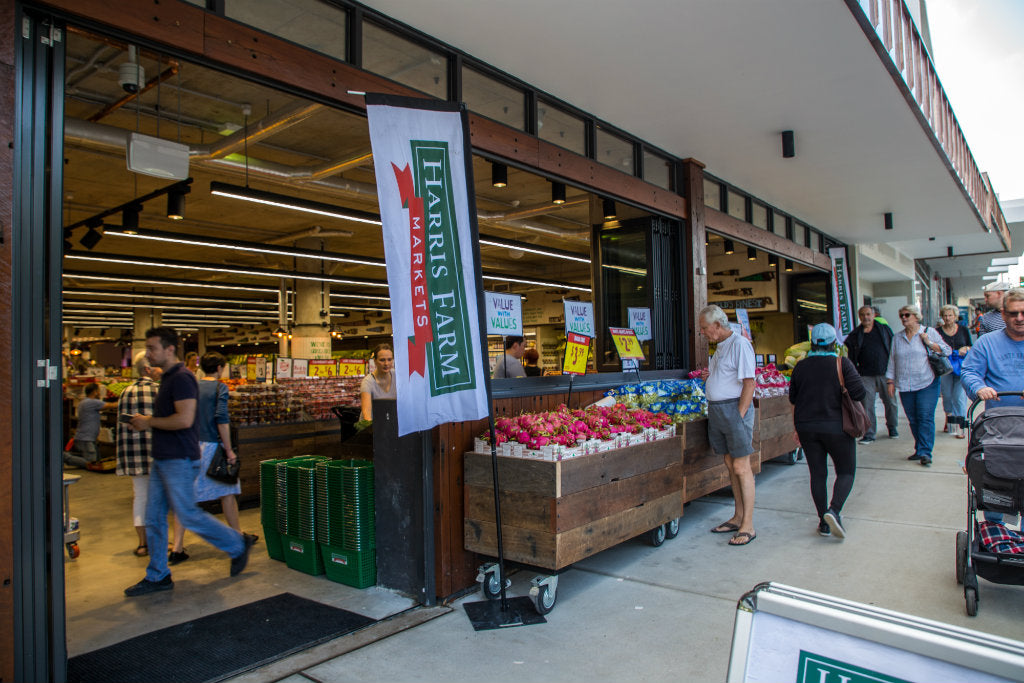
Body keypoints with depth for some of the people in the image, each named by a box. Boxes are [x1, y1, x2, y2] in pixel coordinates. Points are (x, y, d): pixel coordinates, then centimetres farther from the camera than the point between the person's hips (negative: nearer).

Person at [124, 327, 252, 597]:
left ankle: (237, 545, 14)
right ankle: (157, 576, 21)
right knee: (154, 518, 11)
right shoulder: (167, 378, 16)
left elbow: (184, 419, -25)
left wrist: (149, 421, -14)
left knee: (188, 514, -3)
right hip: (162, 459, 10)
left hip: (179, 460, -10)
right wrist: (147, 422, 9)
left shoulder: (182, 378, -16)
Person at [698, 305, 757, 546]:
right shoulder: (720, 347, 18)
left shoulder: (740, 344, -12)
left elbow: (749, 383, -16)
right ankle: (738, 517, 21)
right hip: (716, 409, 9)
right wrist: (708, 376, 7)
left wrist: (739, 416, -18)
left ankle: (748, 526, 1)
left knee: (741, 467, -5)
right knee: (730, 464, 12)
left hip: (734, 407, -9)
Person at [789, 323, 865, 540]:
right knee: (846, 471, 10)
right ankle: (834, 510, -11)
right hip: (836, 427, -3)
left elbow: (792, 398, 8)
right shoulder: (842, 363, -9)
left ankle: (824, 522, 13)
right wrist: (863, 386, 7)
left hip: (807, 427, 3)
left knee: (817, 473, 10)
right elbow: (859, 392, -14)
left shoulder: (801, 366, 3)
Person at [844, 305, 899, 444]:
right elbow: (852, 358, 6)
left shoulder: (884, 329, 7)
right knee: (867, 404, -3)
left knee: (890, 402, 9)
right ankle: (869, 434, 3)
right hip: (866, 375, 0)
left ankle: (892, 428, 30)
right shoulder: (854, 335, 6)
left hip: (885, 372, 0)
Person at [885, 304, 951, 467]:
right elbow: (892, 361, 15)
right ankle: (920, 449, 15)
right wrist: (890, 381, 10)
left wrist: (930, 343, -10)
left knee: (926, 418, -9)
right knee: (913, 420, 6)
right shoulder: (897, 337, 14)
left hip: (926, 384, -4)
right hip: (905, 386, 4)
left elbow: (947, 351, 4)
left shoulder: (929, 332, 4)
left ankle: (925, 452, -8)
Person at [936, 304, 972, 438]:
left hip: (961, 367, 0)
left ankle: (960, 427, -5)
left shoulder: (963, 330, 6)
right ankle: (949, 419, 32)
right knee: (947, 395, 8)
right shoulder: (938, 331, 2)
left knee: (959, 396, -8)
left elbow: (971, 347, 13)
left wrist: (965, 349, -8)